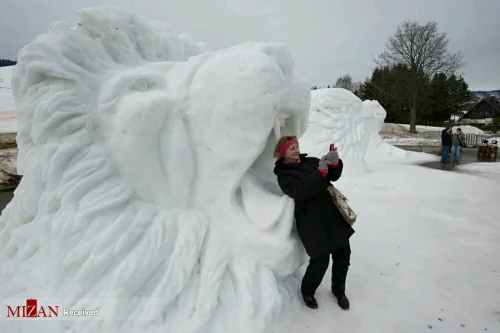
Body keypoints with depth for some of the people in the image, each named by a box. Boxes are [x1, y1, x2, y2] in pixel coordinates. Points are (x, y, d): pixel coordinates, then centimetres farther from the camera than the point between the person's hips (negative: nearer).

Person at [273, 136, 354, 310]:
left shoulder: (310, 161, 11)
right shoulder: (284, 175, -6)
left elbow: (334, 176, 9)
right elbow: (300, 191, -22)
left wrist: (334, 163, -12)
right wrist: (321, 171, -23)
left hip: (333, 214, 6)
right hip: (312, 221, -6)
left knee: (343, 253, 12)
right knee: (320, 259, -4)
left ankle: (339, 291, 37)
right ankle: (307, 291, 27)